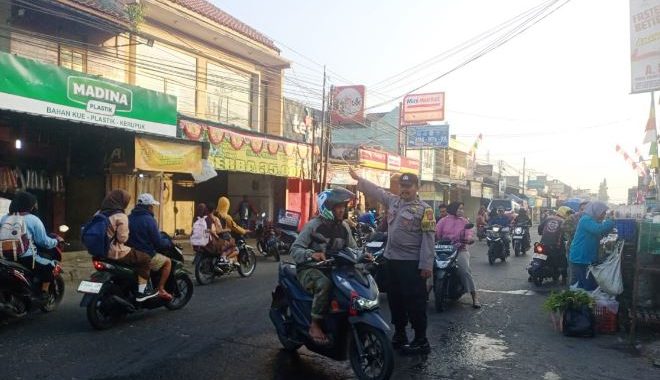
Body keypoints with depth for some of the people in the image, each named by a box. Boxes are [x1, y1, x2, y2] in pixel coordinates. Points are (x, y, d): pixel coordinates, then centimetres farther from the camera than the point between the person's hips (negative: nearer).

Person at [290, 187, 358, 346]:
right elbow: (295, 249, -16)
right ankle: (315, 325, -23)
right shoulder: (314, 225, -11)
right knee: (324, 284, -39)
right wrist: (311, 254, -36)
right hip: (310, 269, -6)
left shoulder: (344, 227, 8)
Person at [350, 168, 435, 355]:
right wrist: (358, 178, 22)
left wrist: (426, 265, -19)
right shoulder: (393, 200, 10)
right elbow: (376, 190, 21)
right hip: (392, 259, 7)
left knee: (414, 302, -3)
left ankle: (421, 341, 7)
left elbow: (429, 238, -14)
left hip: (412, 263, -7)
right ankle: (399, 334, 29)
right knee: (395, 299, 15)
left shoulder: (424, 209, -9)